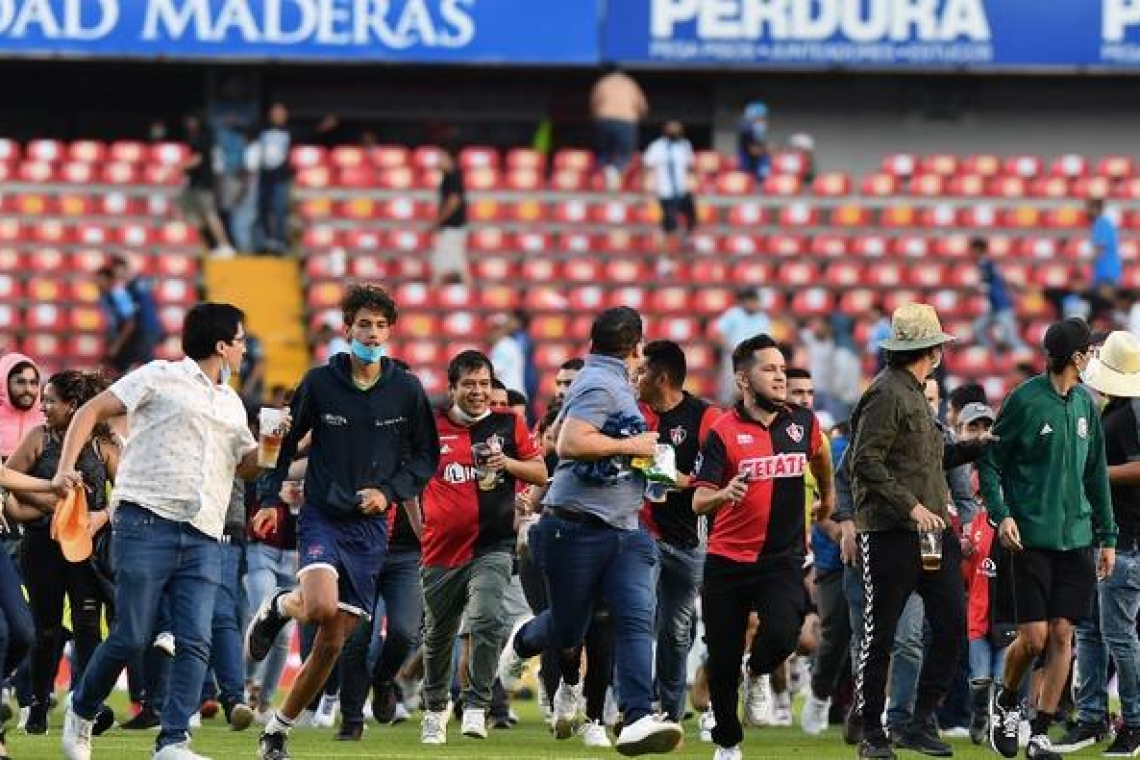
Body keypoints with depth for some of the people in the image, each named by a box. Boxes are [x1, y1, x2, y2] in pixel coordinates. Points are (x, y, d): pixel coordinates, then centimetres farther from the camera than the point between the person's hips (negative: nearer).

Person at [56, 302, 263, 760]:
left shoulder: (231, 404, 23)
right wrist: (66, 467, -11)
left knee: (195, 641, -9)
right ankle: (81, 714, 17)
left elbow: (246, 465, 34)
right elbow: (92, 412, 2)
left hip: (203, 537, 6)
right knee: (131, 637, -6)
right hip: (148, 522, -6)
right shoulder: (161, 378, 3)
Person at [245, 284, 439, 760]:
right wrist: (270, 498, -1)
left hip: (370, 527, 2)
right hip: (322, 518, -2)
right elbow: (286, 441, 9)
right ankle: (278, 607, 6)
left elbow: (426, 457, 9)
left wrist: (389, 492, -7)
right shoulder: (319, 383, -2)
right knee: (321, 608, -30)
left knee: (333, 641, 1)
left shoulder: (407, 391, 1)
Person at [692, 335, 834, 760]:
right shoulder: (723, 432, -8)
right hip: (728, 561, -1)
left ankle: (758, 674, 13)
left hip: (783, 559, 1)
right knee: (723, 661, 4)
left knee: (782, 635, -23)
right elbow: (699, 501, -14)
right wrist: (725, 494, -34)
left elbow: (819, 454, 28)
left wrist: (828, 493, 41)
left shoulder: (802, 422, 3)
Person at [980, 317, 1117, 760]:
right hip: (1031, 536, -5)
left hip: (1075, 538, 5)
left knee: (1062, 635, -1)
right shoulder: (1025, 400, -7)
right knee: (1034, 636, -7)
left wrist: (1107, 536, 16)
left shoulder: (1085, 404, 11)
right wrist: (1001, 514, -16)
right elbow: (991, 462, -3)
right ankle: (1005, 703, 21)